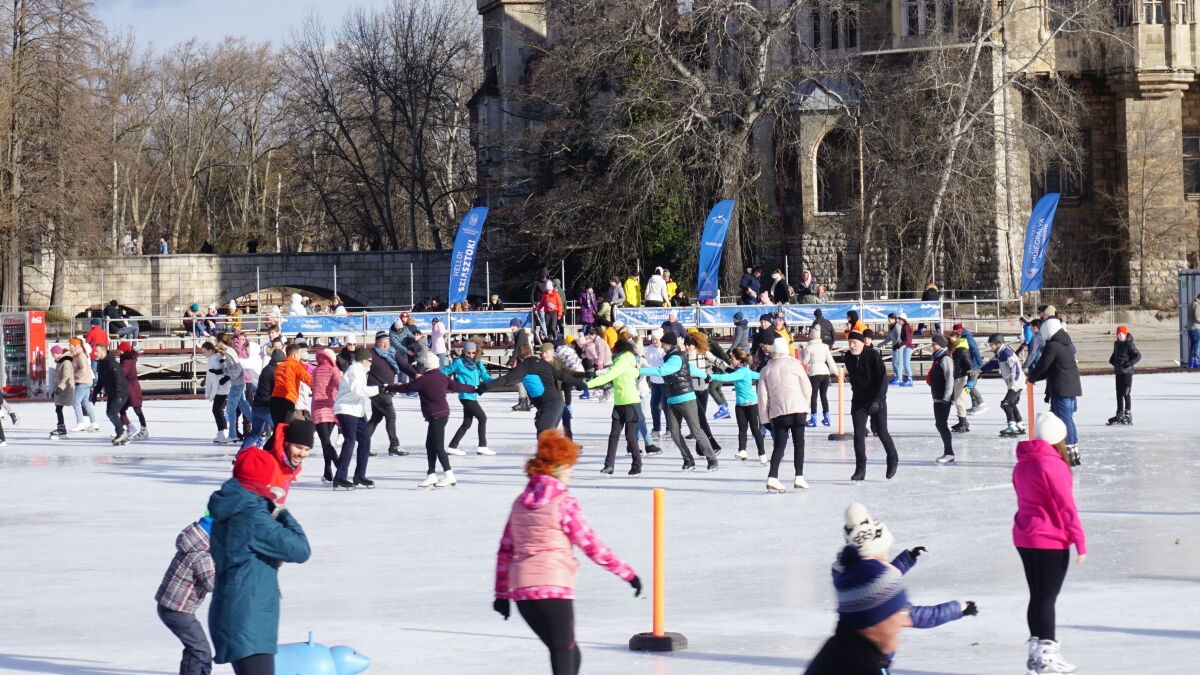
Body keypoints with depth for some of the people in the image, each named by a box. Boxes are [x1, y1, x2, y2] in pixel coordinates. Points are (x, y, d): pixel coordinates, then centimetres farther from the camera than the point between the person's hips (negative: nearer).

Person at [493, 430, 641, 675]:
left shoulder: (521, 503, 14)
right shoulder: (564, 503, -6)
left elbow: (505, 550, 16)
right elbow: (591, 545, -5)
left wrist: (502, 593, 22)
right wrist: (627, 572, 2)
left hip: (521, 588, 7)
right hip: (554, 588, -7)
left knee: (568, 653, 20)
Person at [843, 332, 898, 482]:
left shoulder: (873, 355, -17)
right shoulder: (849, 358, -1)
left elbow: (883, 378, -19)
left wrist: (877, 400, -26)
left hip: (876, 402, -4)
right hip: (858, 401, 4)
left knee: (882, 432, 2)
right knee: (858, 435, -2)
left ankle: (893, 460, 26)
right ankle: (860, 469, 2)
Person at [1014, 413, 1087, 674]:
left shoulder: (1022, 466, 9)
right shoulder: (1053, 465, -16)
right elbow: (1066, 507, -17)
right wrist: (1080, 542, -12)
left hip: (1025, 538, 8)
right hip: (1051, 541, -8)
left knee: (1037, 596, 15)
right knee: (1047, 598, -2)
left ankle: (1036, 651, 20)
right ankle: (1046, 654, 0)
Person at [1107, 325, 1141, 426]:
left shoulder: (1129, 344, -11)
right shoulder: (1116, 343, 12)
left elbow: (1138, 356, -13)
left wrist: (1128, 364, -18)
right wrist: (1112, 361, 12)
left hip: (1127, 372, -8)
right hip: (1118, 372, 8)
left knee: (1126, 393, -7)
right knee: (1119, 394, 11)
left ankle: (1128, 415, -1)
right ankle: (1119, 415, 19)